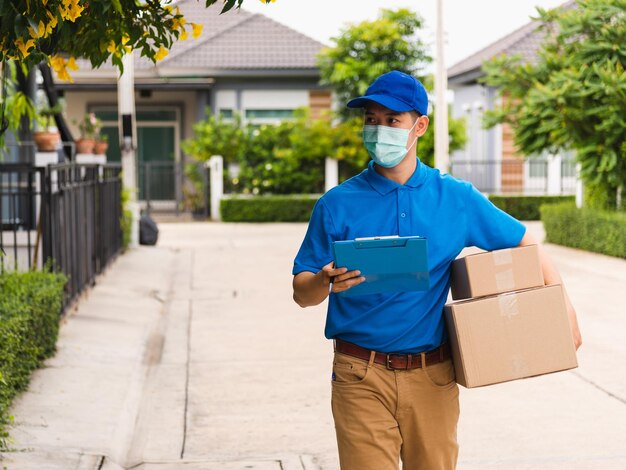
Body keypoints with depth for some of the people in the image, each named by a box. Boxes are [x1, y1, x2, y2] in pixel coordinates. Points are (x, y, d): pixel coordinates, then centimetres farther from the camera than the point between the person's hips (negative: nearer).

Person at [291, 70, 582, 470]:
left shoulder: (457, 199, 5)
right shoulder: (337, 205, 0)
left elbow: (523, 242, 15)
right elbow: (301, 293, 2)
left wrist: (563, 304, 4)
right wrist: (326, 283, -21)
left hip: (433, 376, 2)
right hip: (362, 378, -2)